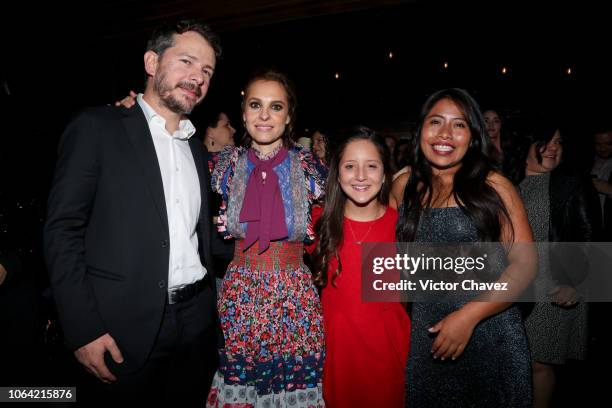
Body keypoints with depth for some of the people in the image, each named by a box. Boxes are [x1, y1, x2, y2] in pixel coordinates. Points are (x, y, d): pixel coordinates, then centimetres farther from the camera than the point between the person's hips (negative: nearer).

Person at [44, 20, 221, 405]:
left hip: (196, 322, 5)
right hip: (124, 328, -5)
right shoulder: (97, 127, -5)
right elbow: (63, 229, -9)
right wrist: (83, 329, -13)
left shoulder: (196, 148, 12)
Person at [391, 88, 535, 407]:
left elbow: (525, 262, -10)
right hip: (425, 335, 3)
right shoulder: (403, 186, 0)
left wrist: (470, 314, -19)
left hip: (490, 333, -2)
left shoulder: (494, 186, -9)